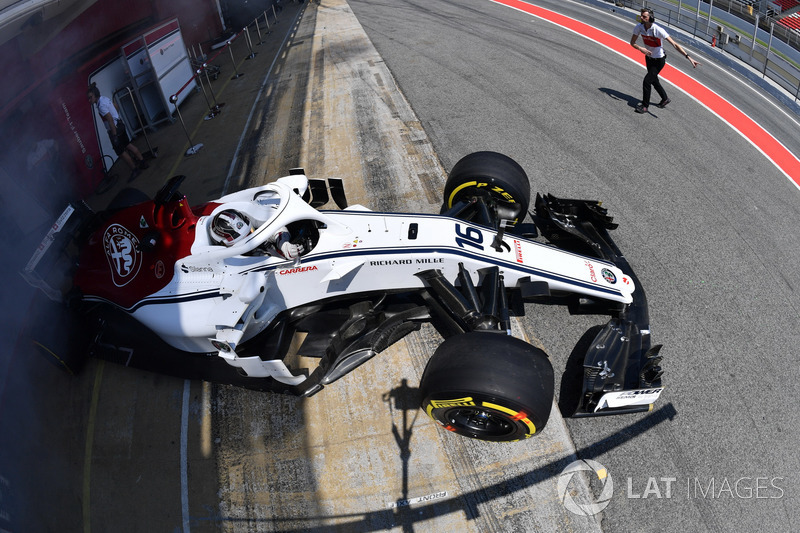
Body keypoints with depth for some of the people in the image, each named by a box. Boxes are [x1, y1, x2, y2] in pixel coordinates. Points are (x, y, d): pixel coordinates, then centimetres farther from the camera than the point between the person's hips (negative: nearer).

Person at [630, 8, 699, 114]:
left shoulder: (658, 30, -31)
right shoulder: (639, 27, -17)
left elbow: (675, 44, -32)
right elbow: (632, 42, -4)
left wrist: (688, 57, -39)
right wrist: (640, 48, -27)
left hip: (659, 60, -6)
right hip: (648, 58, 6)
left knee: (647, 81, -15)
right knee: (654, 81, 21)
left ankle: (645, 106, 3)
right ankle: (665, 99, 44)